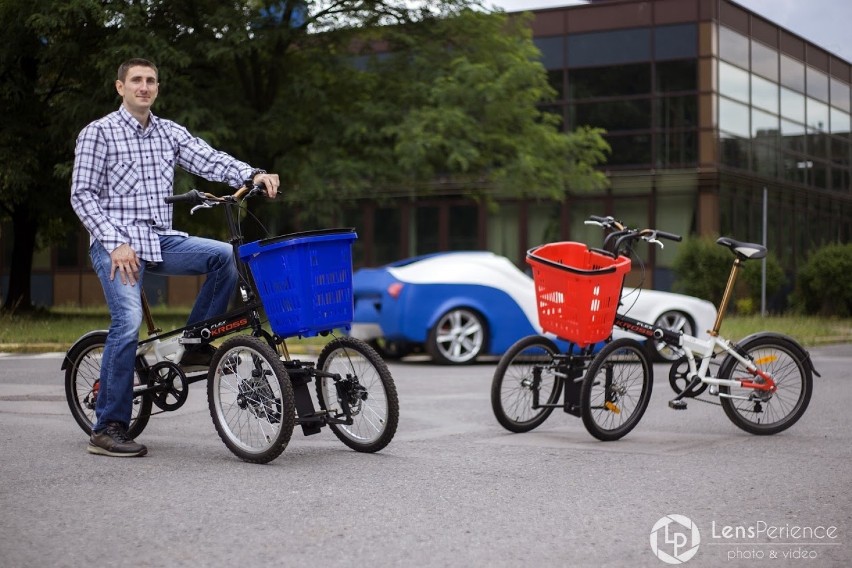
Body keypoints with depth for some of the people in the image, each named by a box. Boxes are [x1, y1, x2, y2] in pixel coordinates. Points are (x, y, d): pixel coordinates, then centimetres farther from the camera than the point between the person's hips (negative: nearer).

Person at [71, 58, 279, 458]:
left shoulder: (170, 133, 13)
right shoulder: (98, 133, 0)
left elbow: (210, 161, -1)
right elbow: (82, 195, -5)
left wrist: (254, 175, -21)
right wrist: (117, 243, -17)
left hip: (161, 240, 5)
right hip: (115, 243, -5)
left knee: (227, 255, -17)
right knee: (129, 320, -23)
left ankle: (196, 346, -1)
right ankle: (108, 428, -14)